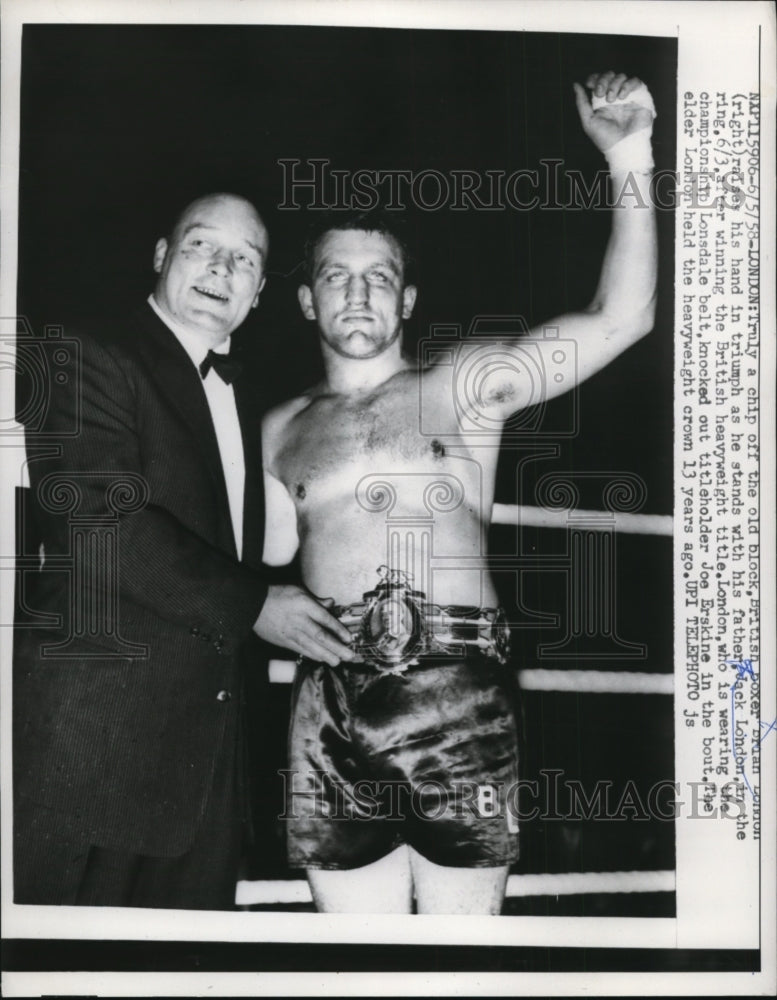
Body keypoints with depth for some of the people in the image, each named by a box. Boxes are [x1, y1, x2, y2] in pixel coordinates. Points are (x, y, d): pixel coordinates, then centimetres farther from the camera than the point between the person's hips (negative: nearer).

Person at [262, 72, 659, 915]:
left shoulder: (466, 381, 10)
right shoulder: (281, 428, 17)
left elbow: (620, 318, 0)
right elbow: (266, 566, 18)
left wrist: (629, 163, -7)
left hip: (457, 690, -2)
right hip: (330, 707, 2)